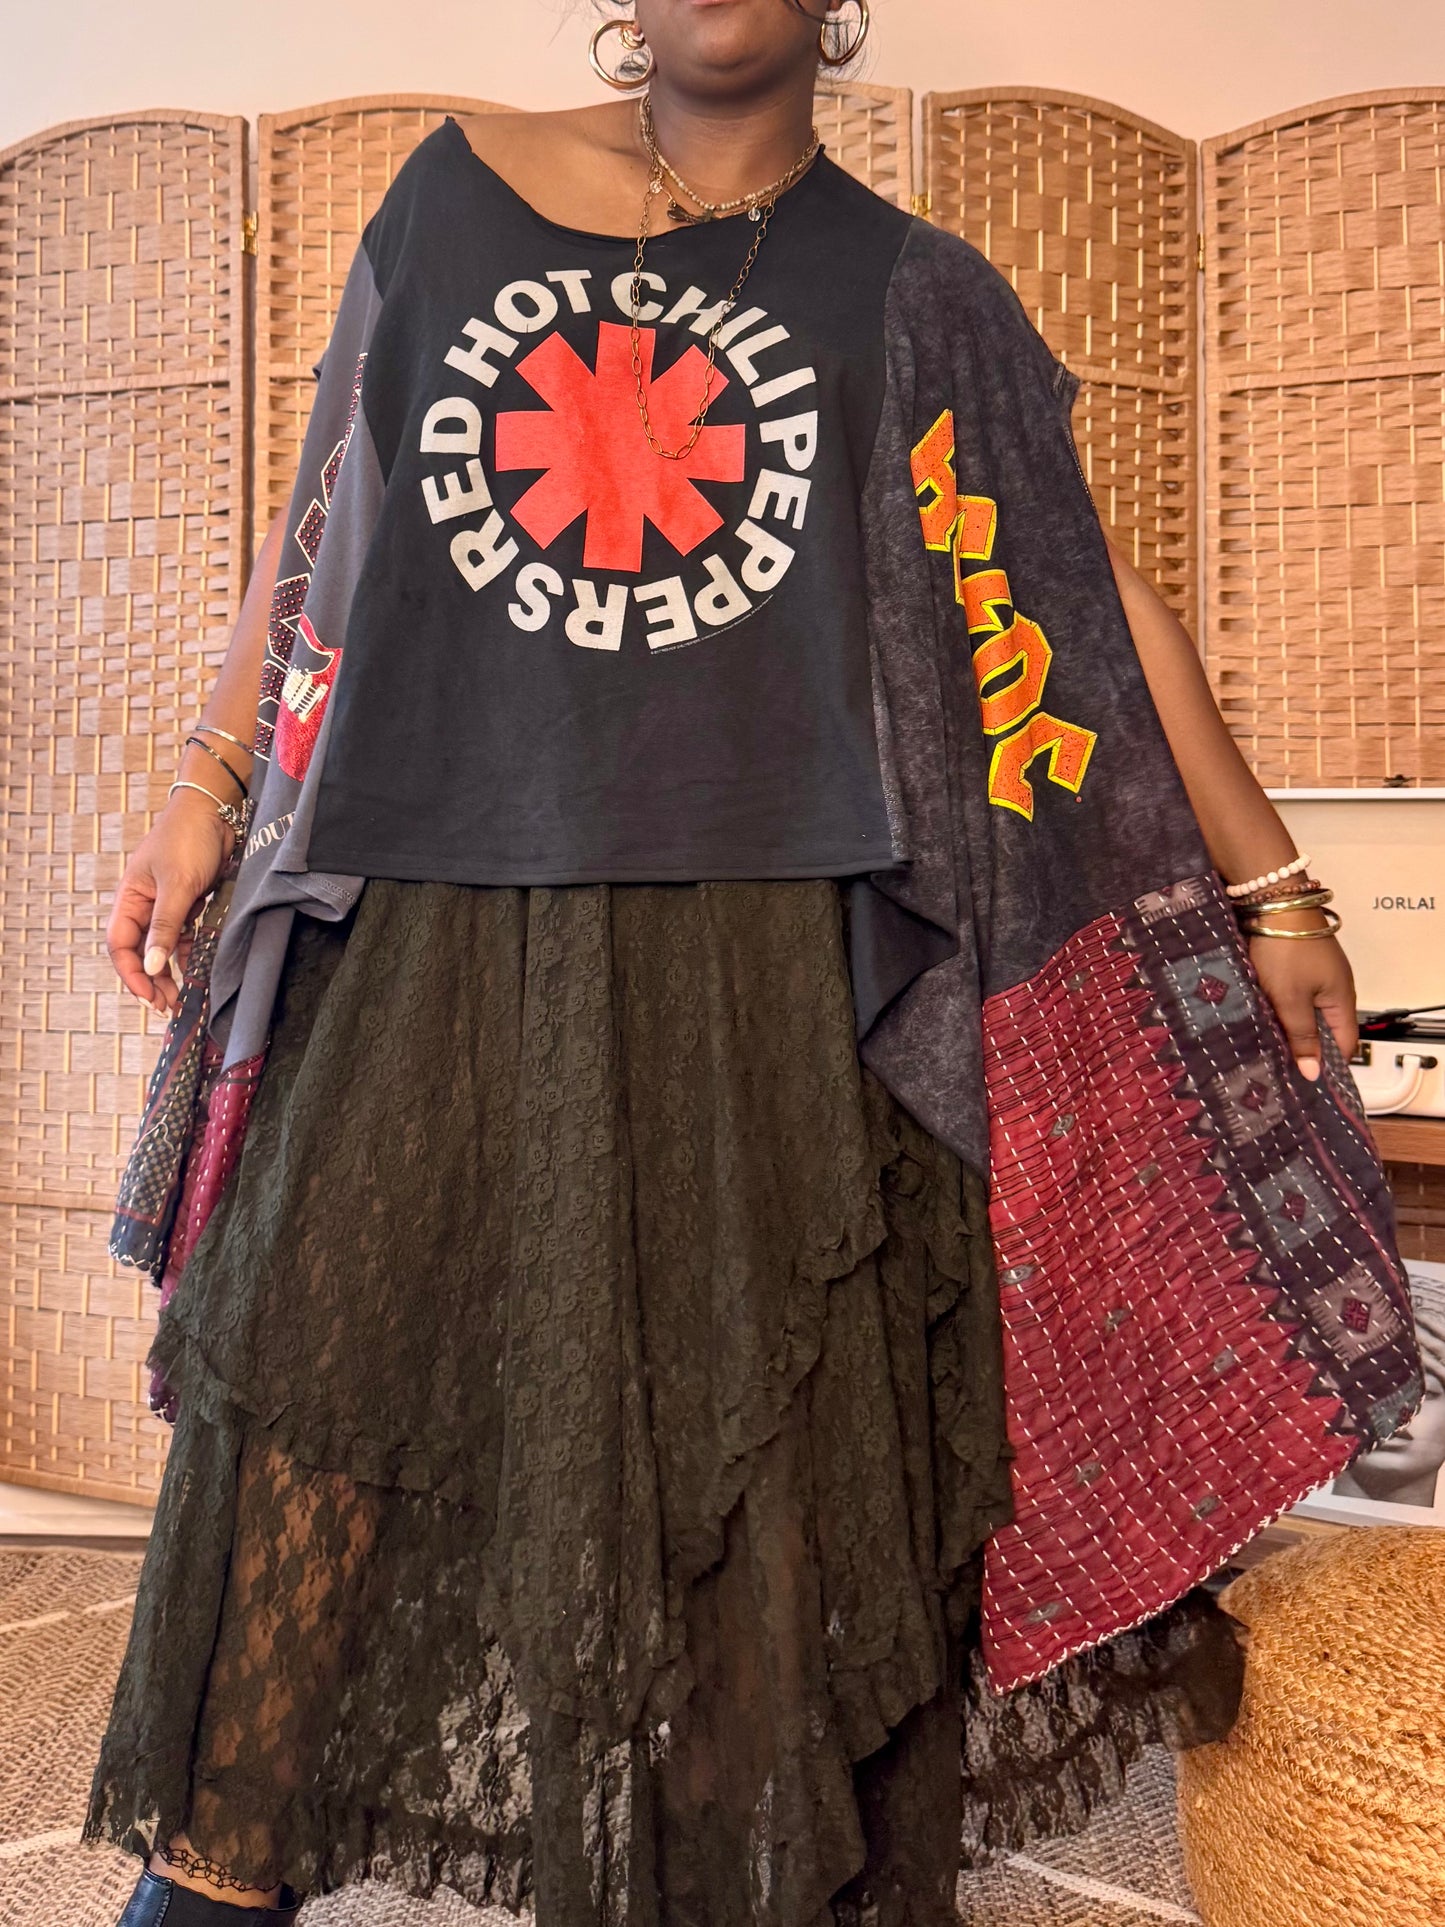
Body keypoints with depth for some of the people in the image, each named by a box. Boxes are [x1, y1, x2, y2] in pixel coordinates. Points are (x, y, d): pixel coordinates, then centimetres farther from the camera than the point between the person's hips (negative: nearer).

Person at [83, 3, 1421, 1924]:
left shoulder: (911, 293, 9)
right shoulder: (458, 186, 15)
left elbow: (1087, 596, 6)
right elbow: (327, 509, 17)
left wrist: (1270, 884, 6)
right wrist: (211, 783, 13)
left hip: (761, 962, -1)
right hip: (431, 926, 2)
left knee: (766, 1423, 4)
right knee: (316, 1351, 8)